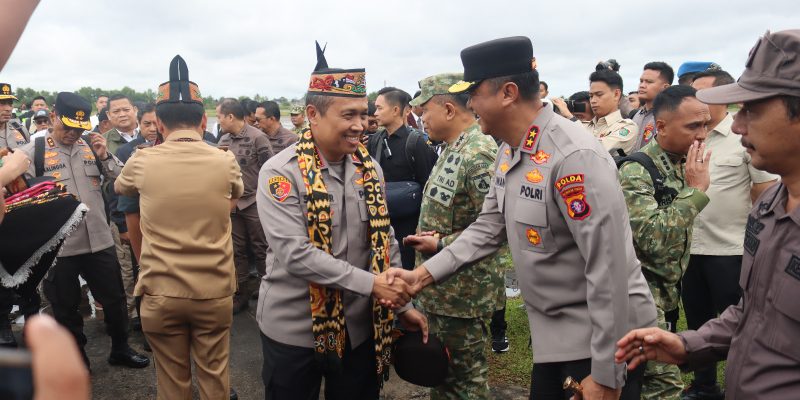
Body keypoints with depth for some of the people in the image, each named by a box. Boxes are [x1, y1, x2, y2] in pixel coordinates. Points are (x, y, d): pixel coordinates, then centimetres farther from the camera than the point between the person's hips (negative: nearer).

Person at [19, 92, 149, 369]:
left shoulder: (91, 146, 5)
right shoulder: (33, 152, -5)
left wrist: (105, 156, -11)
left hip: (99, 239, 3)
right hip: (58, 245, -3)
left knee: (114, 298, 14)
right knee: (65, 308, 13)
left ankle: (120, 349, 34)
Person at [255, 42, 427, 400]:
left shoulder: (369, 168, 2)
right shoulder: (280, 172, -15)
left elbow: (385, 241, 8)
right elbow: (294, 253, -24)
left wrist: (402, 304, 5)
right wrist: (369, 283, -25)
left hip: (360, 326, 5)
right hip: (293, 329, -4)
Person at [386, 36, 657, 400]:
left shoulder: (574, 156, -26)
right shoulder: (509, 151, 2)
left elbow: (608, 269, -26)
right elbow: (489, 227, 10)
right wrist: (424, 274, 1)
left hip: (601, 340, -8)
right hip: (553, 335, 8)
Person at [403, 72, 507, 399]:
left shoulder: (478, 156, -21)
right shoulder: (453, 149, 10)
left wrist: (440, 244, -19)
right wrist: (428, 235, 5)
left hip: (463, 294, -9)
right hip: (441, 289, 9)